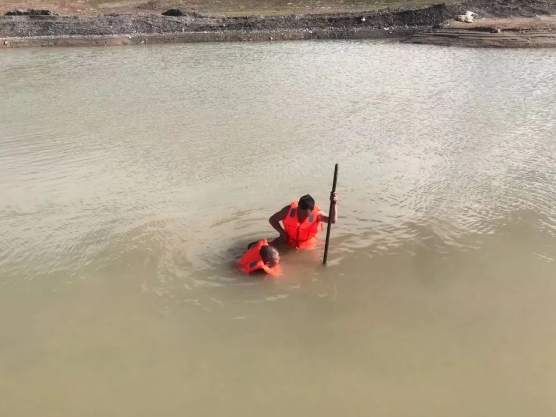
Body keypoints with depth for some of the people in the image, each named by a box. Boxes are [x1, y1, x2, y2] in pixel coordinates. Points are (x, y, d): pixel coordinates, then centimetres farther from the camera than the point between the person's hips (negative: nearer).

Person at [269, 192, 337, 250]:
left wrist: (333, 204, -50)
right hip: (287, 242, 0)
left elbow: (332, 220, -36)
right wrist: (282, 232, -19)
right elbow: (272, 219, -9)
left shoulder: (316, 214, -20)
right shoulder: (290, 209, -18)